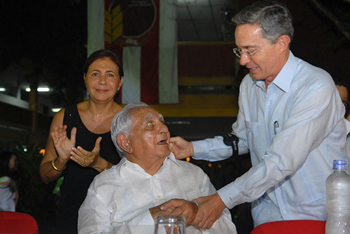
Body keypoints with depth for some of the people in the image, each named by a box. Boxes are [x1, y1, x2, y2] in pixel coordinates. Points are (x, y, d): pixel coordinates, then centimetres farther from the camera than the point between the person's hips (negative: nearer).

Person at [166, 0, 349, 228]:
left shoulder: (317, 87, -18)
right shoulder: (249, 84, 6)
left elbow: (281, 162, -24)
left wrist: (221, 200, -24)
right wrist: (193, 148, 7)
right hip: (268, 215, 4)